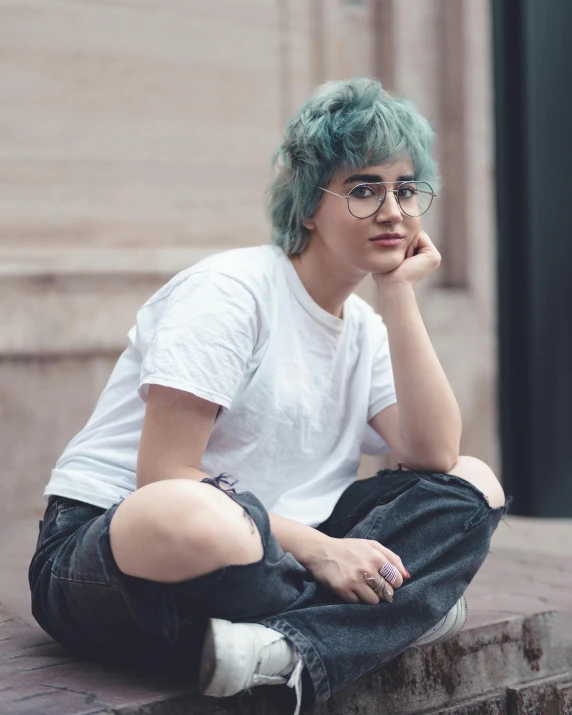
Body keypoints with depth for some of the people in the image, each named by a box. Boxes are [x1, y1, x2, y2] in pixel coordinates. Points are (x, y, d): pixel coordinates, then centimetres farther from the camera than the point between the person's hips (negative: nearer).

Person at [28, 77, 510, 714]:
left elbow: (435, 456, -5)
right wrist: (317, 549, -25)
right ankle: (403, 611, -15)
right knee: (197, 520, -44)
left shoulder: (365, 330, 12)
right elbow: (164, 476, -19)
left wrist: (399, 291, -4)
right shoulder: (232, 291, -11)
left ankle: (294, 651, -28)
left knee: (475, 485, -3)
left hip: (263, 543, 8)